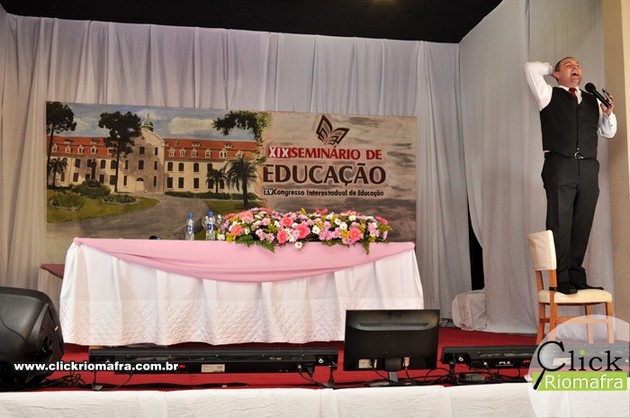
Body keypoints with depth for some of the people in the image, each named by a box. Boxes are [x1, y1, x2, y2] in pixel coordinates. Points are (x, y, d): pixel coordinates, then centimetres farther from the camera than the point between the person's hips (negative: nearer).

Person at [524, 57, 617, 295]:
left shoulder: (593, 101, 22)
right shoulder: (549, 95, 11)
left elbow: (608, 132, 26)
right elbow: (531, 68, 1)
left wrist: (609, 113, 6)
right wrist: (552, 68, 19)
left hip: (589, 168, 4)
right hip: (560, 166, -4)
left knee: (582, 225, 1)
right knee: (560, 224, -7)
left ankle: (576, 277, 8)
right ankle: (561, 280, -5)